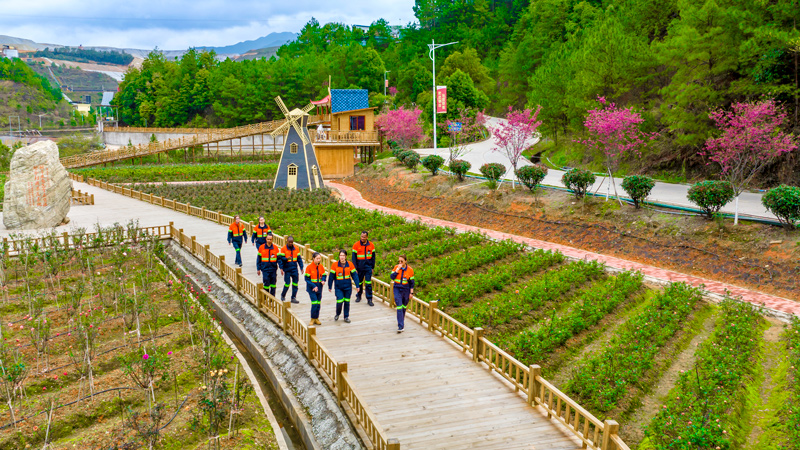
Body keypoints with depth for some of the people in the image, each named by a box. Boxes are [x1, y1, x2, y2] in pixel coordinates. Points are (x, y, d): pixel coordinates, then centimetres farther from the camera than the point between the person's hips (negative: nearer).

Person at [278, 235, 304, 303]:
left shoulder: (296, 249, 6)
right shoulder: (283, 249, -6)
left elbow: (299, 259, 11)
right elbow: (280, 259, -7)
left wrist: (301, 268, 7)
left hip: (294, 269, 4)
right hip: (287, 269, -4)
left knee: (295, 283, 1)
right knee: (287, 283, -2)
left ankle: (293, 298, 9)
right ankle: (283, 295, 21)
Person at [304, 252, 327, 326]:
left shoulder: (321, 267, 3)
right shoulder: (309, 267, -10)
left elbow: (324, 275, 14)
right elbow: (307, 279, -9)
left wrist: (323, 280, -8)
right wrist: (314, 286, -17)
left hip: (319, 287, 4)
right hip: (311, 287, -4)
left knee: (318, 303, 7)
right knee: (314, 303, -11)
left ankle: (316, 318, 19)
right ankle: (313, 319, 3)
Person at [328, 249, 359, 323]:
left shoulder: (350, 264, -3)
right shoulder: (335, 265, -8)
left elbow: (354, 275, 2)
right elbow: (331, 277, -1)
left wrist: (357, 285, 0)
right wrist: (329, 287, 3)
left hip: (348, 286, 2)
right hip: (338, 287, -2)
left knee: (347, 302, 8)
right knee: (339, 302, -7)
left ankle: (346, 317, 23)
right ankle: (337, 314, 22)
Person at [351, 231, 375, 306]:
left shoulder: (371, 245, 2)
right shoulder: (356, 245, -4)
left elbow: (373, 257, 10)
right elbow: (354, 258, -3)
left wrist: (372, 267, 7)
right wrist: (355, 268, -7)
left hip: (368, 267, 0)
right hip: (359, 268, 0)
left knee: (368, 283, -4)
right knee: (359, 282, 10)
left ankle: (369, 299, -1)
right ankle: (358, 296, 29)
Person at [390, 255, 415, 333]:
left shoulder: (410, 270, -5)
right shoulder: (396, 267, -3)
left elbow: (412, 282, 0)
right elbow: (392, 277, -14)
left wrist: (411, 292, -1)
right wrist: (398, 269, -19)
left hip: (406, 290, 1)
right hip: (397, 289, -1)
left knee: (404, 307, 15)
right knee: (399, 308, -11)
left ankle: (401, 322, 38)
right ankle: (400, 326, -14)